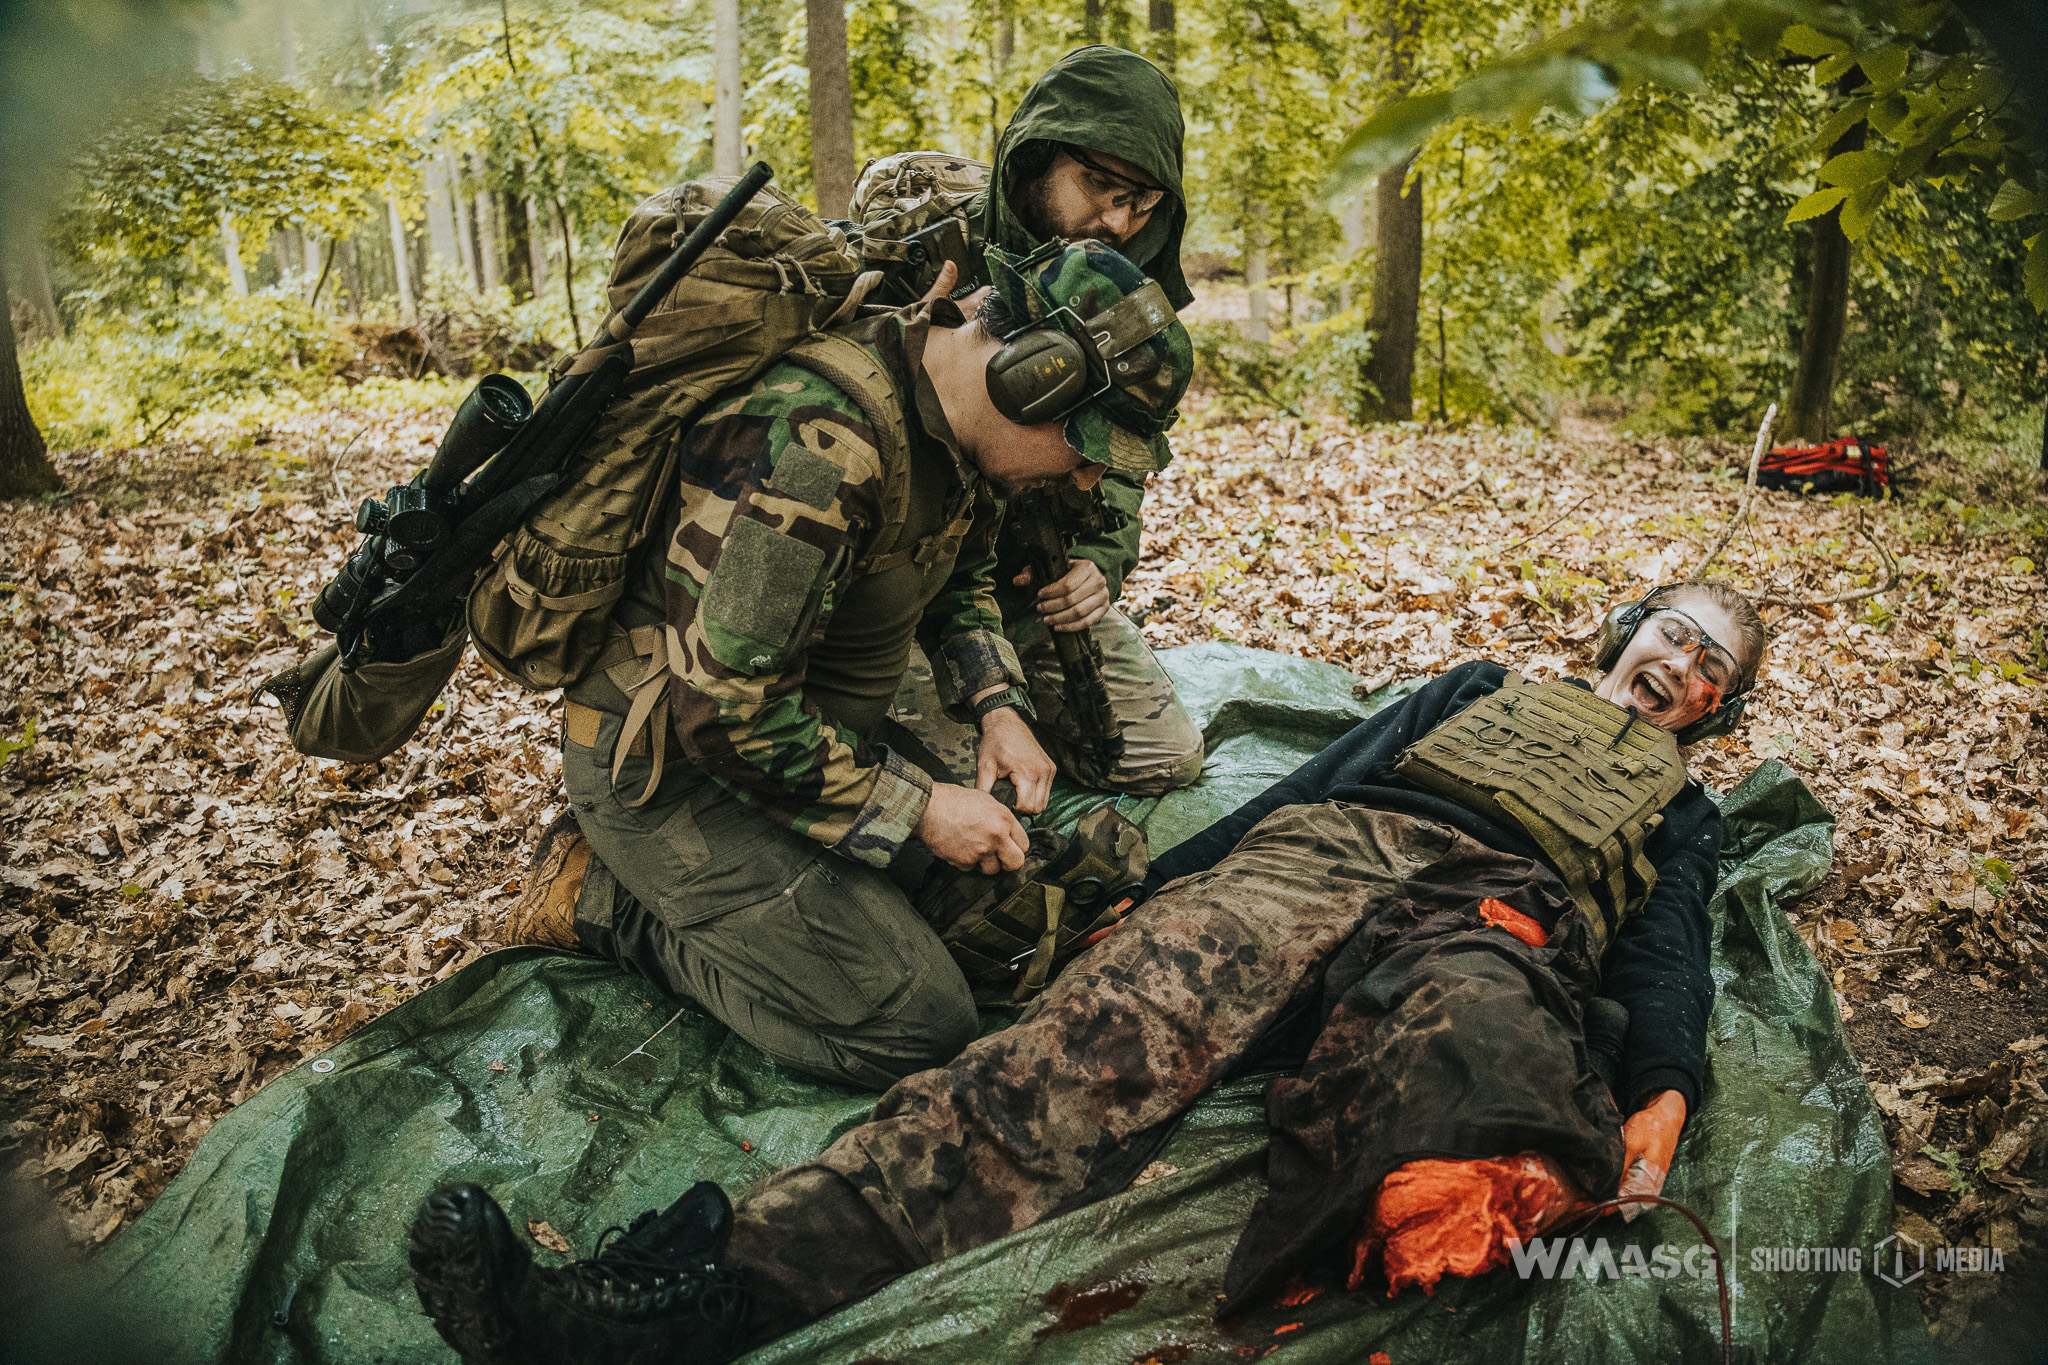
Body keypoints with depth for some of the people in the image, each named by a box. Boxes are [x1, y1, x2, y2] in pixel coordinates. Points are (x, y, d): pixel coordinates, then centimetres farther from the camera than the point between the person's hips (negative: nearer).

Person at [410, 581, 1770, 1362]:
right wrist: (1165, 883, 8)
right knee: (1108, 1029, -28)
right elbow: (1324, 774, 23)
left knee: (1469, 1031, -40)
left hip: (1492, 917, 0)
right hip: (1316, 855, 0)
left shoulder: (1680, 811, 32)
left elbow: (1667, 955, 13)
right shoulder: (1484, 689, 36)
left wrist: (1663, 1098, -10)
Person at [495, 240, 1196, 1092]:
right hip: (673, 763, -9)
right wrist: (918, 811, -19)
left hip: (798, 728, 10)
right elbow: (729, 713, -29)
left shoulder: (957, 421, -2)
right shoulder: (818, 444, -32)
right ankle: (602, 899, -1)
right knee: (920, 1027, -14)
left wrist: (996, 707, 0)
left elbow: (957, 580, 18)